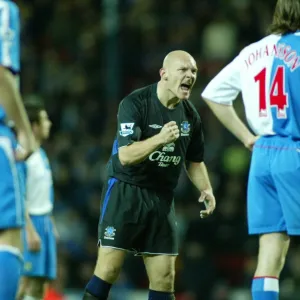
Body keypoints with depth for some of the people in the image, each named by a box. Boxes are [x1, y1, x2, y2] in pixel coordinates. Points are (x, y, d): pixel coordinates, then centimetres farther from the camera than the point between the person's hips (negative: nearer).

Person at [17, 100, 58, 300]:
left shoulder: (41, 154, 15)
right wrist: (30, 231, -24)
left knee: (42, 280, 7)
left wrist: (51, 224, 20)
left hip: (45, 221, 10)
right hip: (30, 221, -10)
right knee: (29, 279, -14)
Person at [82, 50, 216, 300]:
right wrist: (159, 139, -39)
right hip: (125, 192, -5)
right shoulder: (135, 103, -14)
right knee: (108, 269, -12)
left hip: (162, 197, 5)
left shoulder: (190, 115, 4)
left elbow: (194, 160, 19)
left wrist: (206, 189, 2)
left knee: (164, 277, 2)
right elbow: (125, 155, -24)